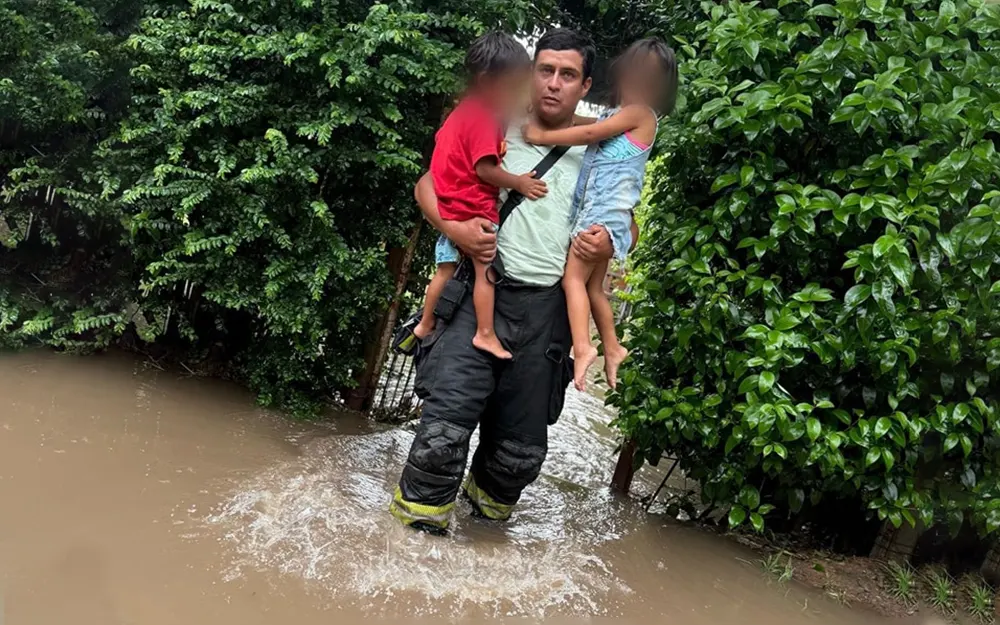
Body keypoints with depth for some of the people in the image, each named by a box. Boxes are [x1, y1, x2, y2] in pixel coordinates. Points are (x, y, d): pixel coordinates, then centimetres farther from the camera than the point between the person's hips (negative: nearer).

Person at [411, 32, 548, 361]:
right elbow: (484, 169, -20)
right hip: (474, 208, -9)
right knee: (486, 270, -3)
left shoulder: (463, 111, 15)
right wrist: (517, 183, -13)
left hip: (451, 208, 9)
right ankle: (485, 334, -2)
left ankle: (425, 325, 26)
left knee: (445, 270, 17)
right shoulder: (484, 116, -16)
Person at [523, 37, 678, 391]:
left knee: (573, 277, -17)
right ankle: (612, 348, 24)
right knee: (593, 286, 14)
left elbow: (591, 133, -14)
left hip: (607, 209, -9)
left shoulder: (641, 113, -6)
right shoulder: (616, 114, 21)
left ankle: (582, 347, -23)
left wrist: (543, 136, -11)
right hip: (596, 208, 9)